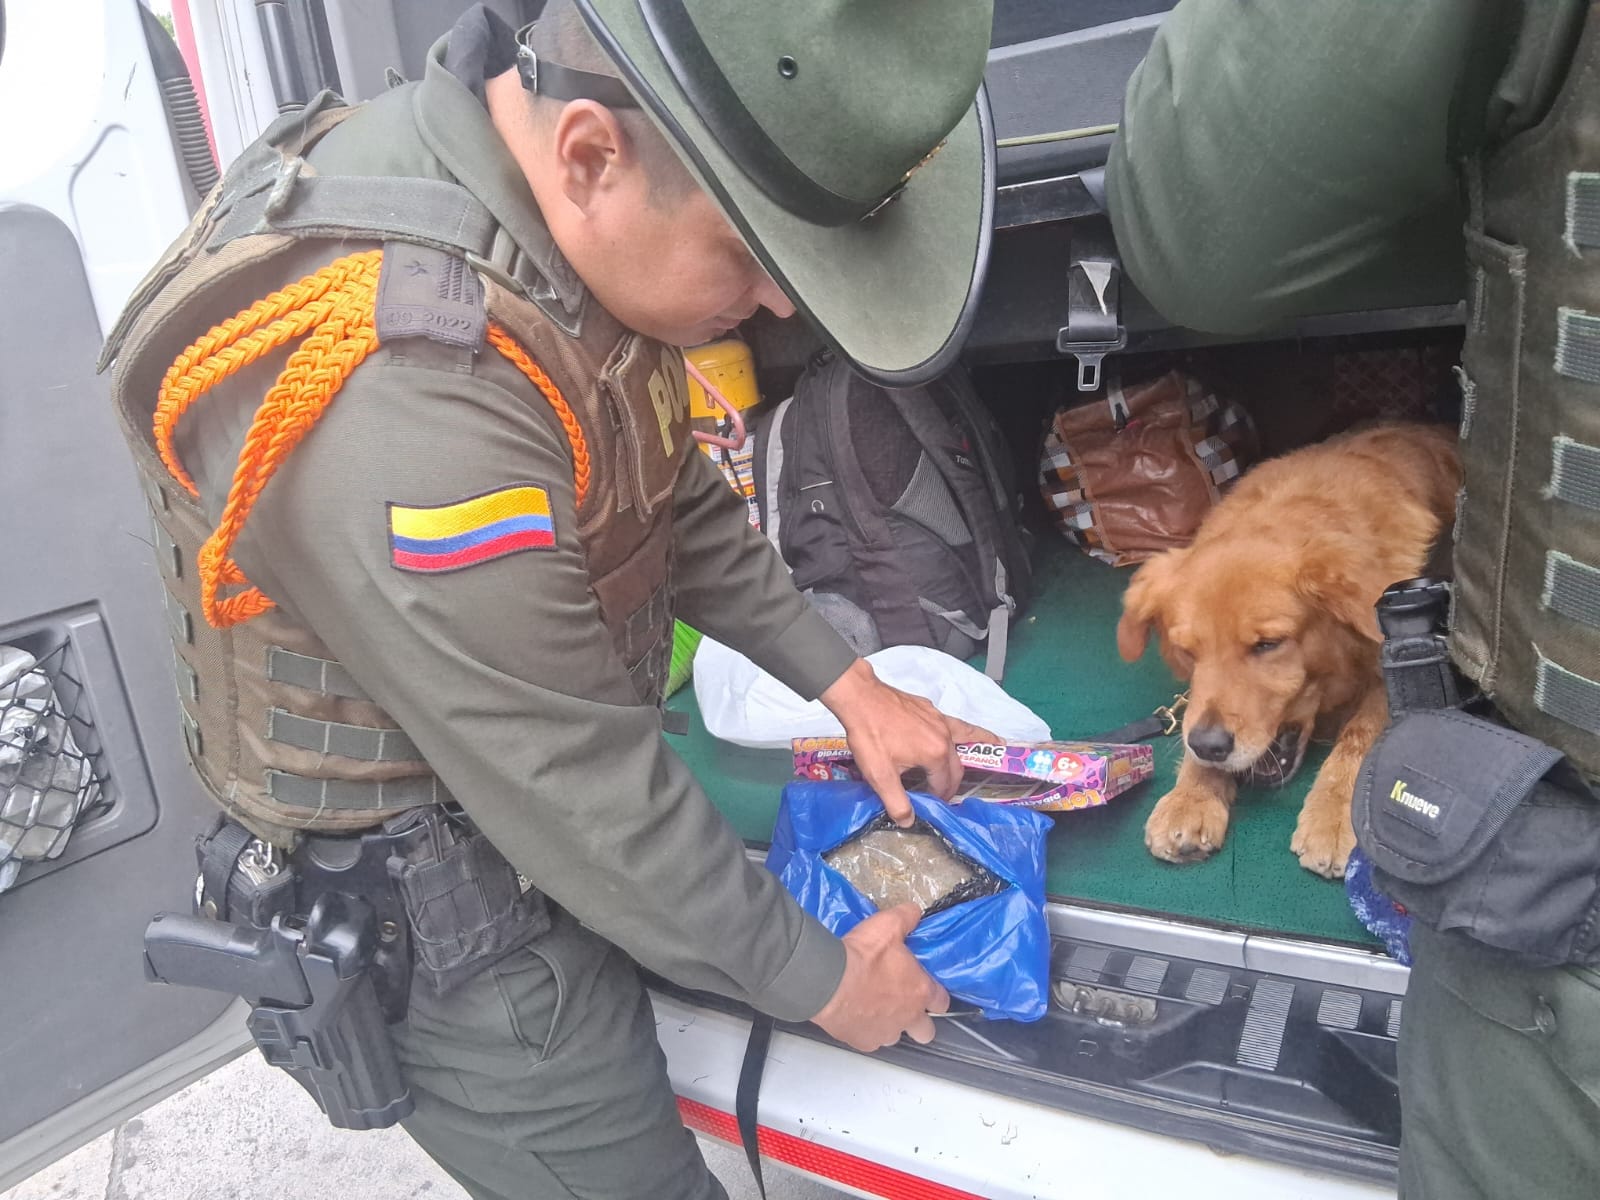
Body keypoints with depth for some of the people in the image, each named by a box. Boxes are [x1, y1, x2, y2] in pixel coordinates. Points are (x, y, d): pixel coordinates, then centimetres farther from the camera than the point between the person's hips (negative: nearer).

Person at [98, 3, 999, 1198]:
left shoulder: (550, 197, -8)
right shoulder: (392, 399, -36)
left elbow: (676, 493, 6)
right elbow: (587, 798, -27)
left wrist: (844, 681, 4)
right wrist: (816, 979, -11)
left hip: (533, 811, 8)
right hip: (447, 932, -7)